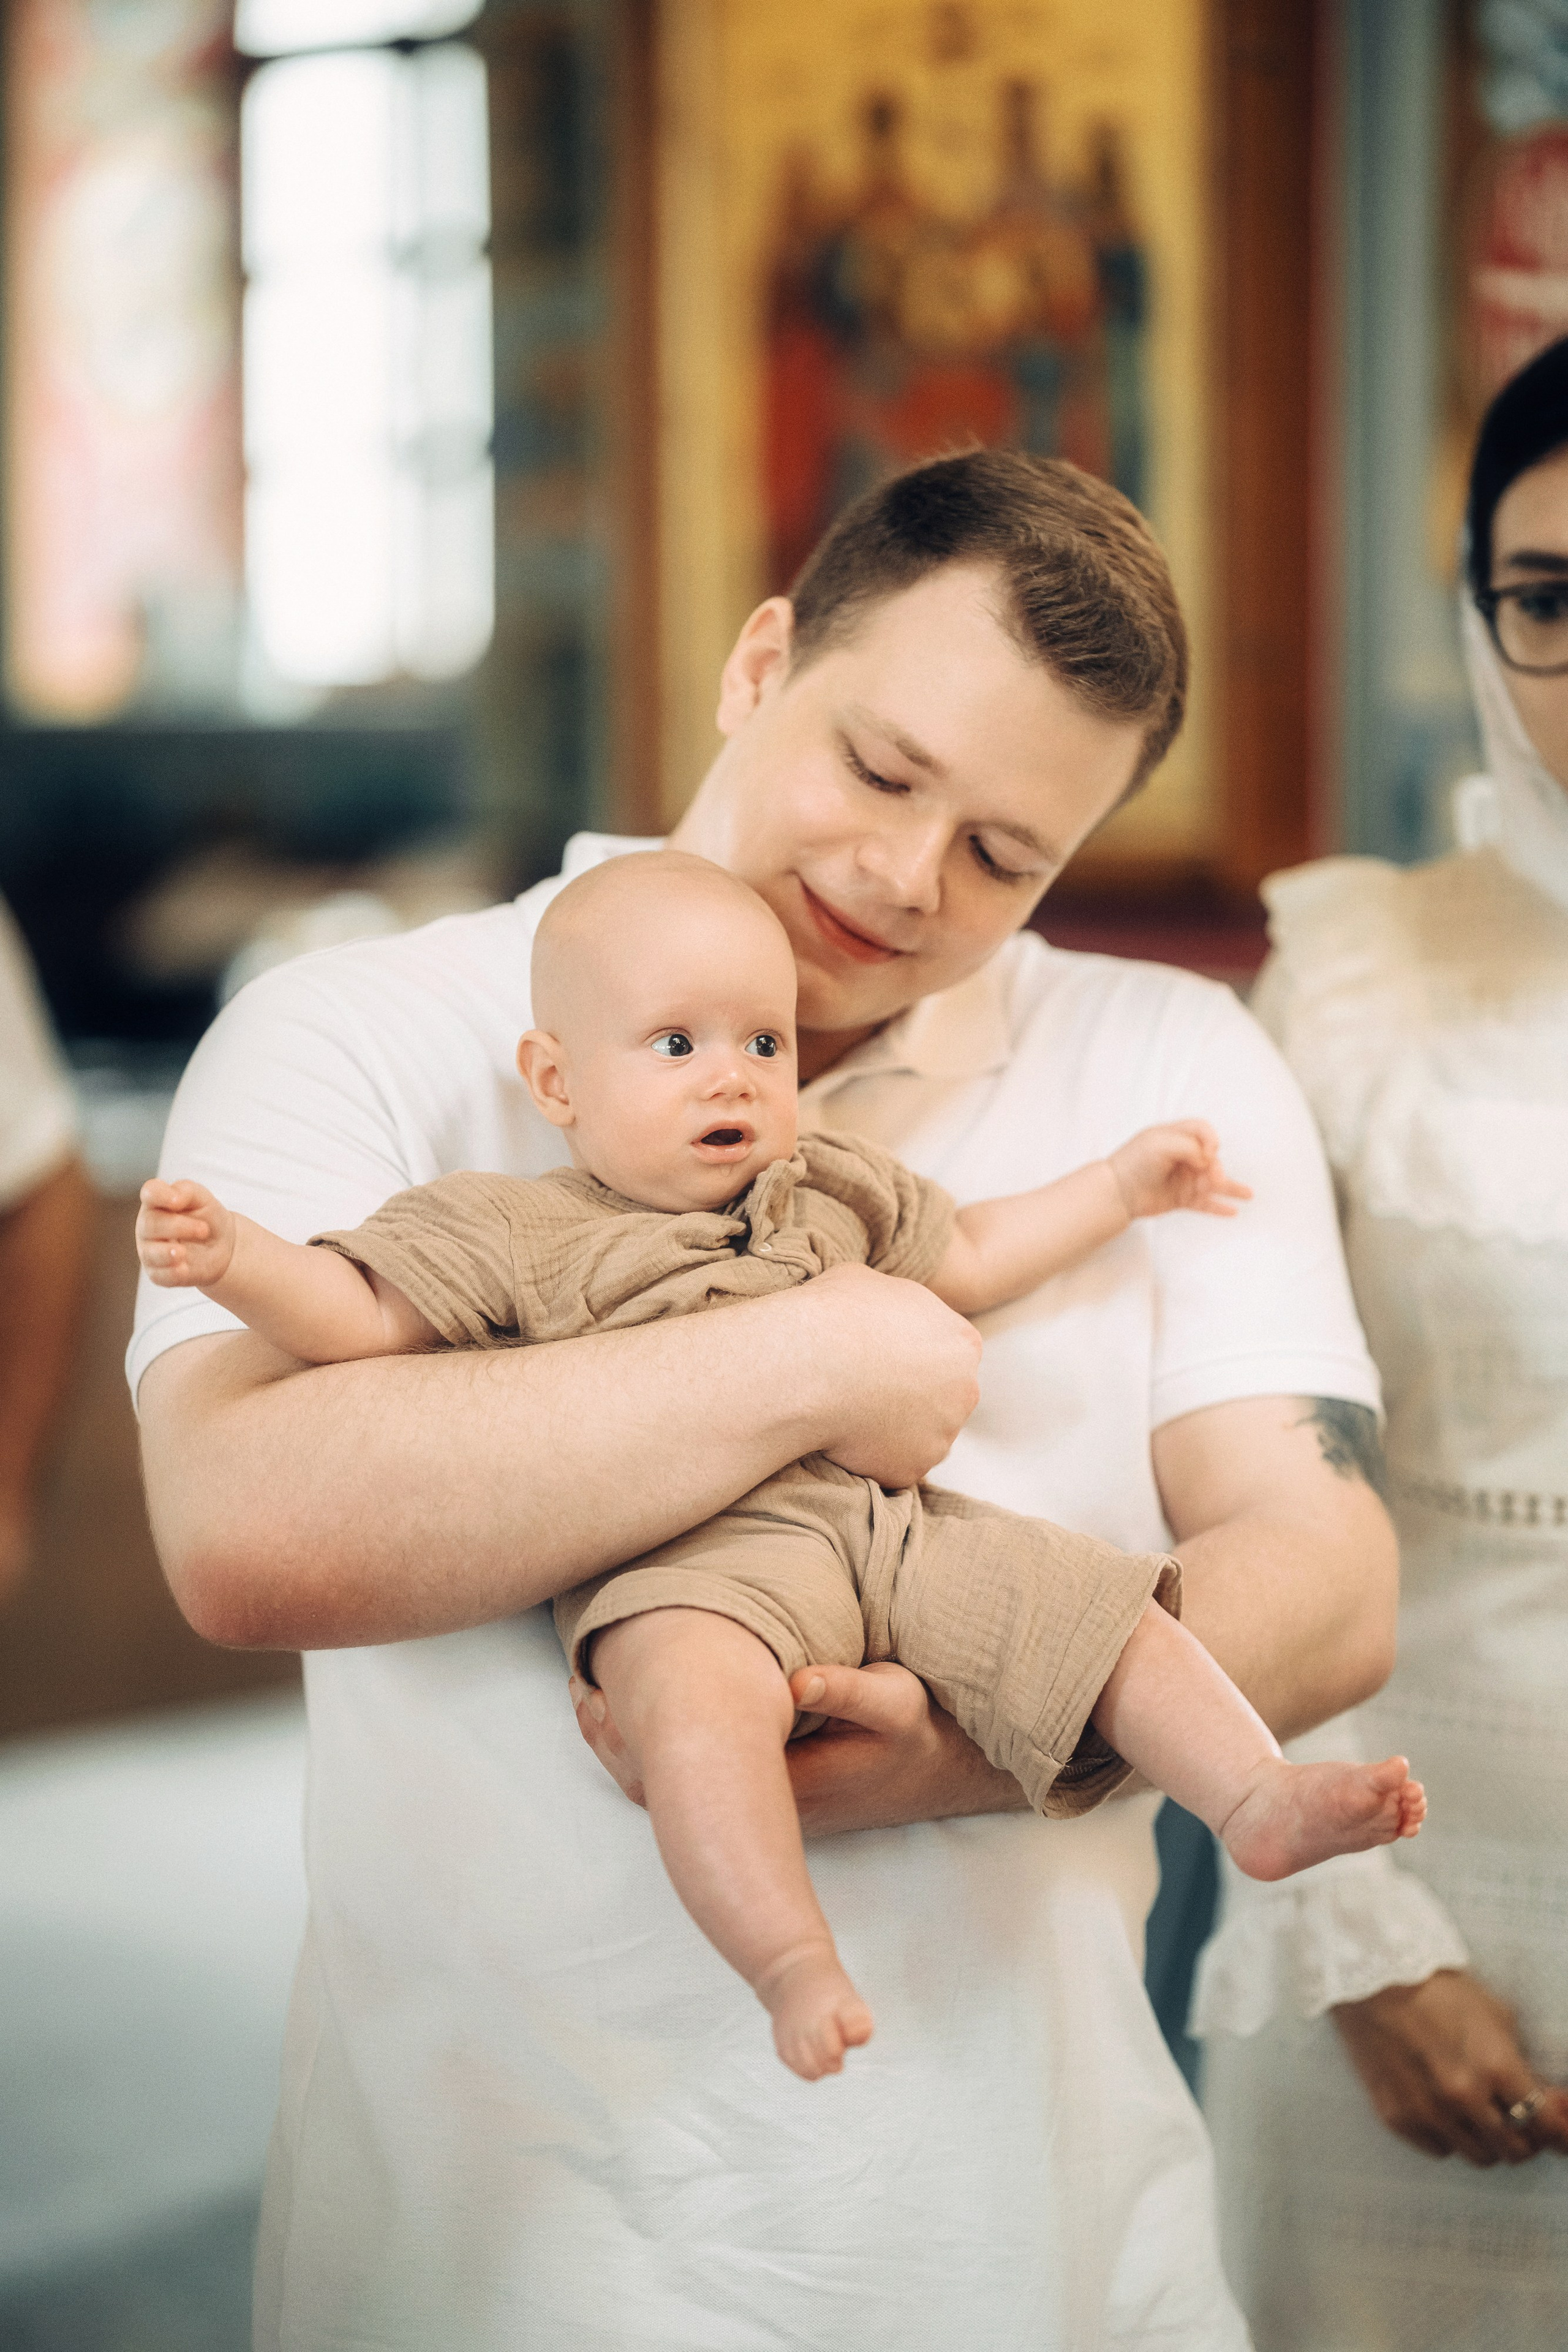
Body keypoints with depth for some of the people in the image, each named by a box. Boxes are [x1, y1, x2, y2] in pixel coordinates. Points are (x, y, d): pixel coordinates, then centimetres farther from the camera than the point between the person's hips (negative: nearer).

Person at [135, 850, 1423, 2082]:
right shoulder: (510, 1231, 8)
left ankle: (1259, 1803, -1)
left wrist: (1122, 1185, 39)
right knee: (696, 1684, -39)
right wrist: (233, 1257, -17)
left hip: (899, 1525, 7)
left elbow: (966, 1258, 40)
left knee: (1106, 1610, -4)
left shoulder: (832, 1194, 26)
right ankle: (797, 1967, -46)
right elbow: (357, 1313, 1)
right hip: (689, 1556, -6)